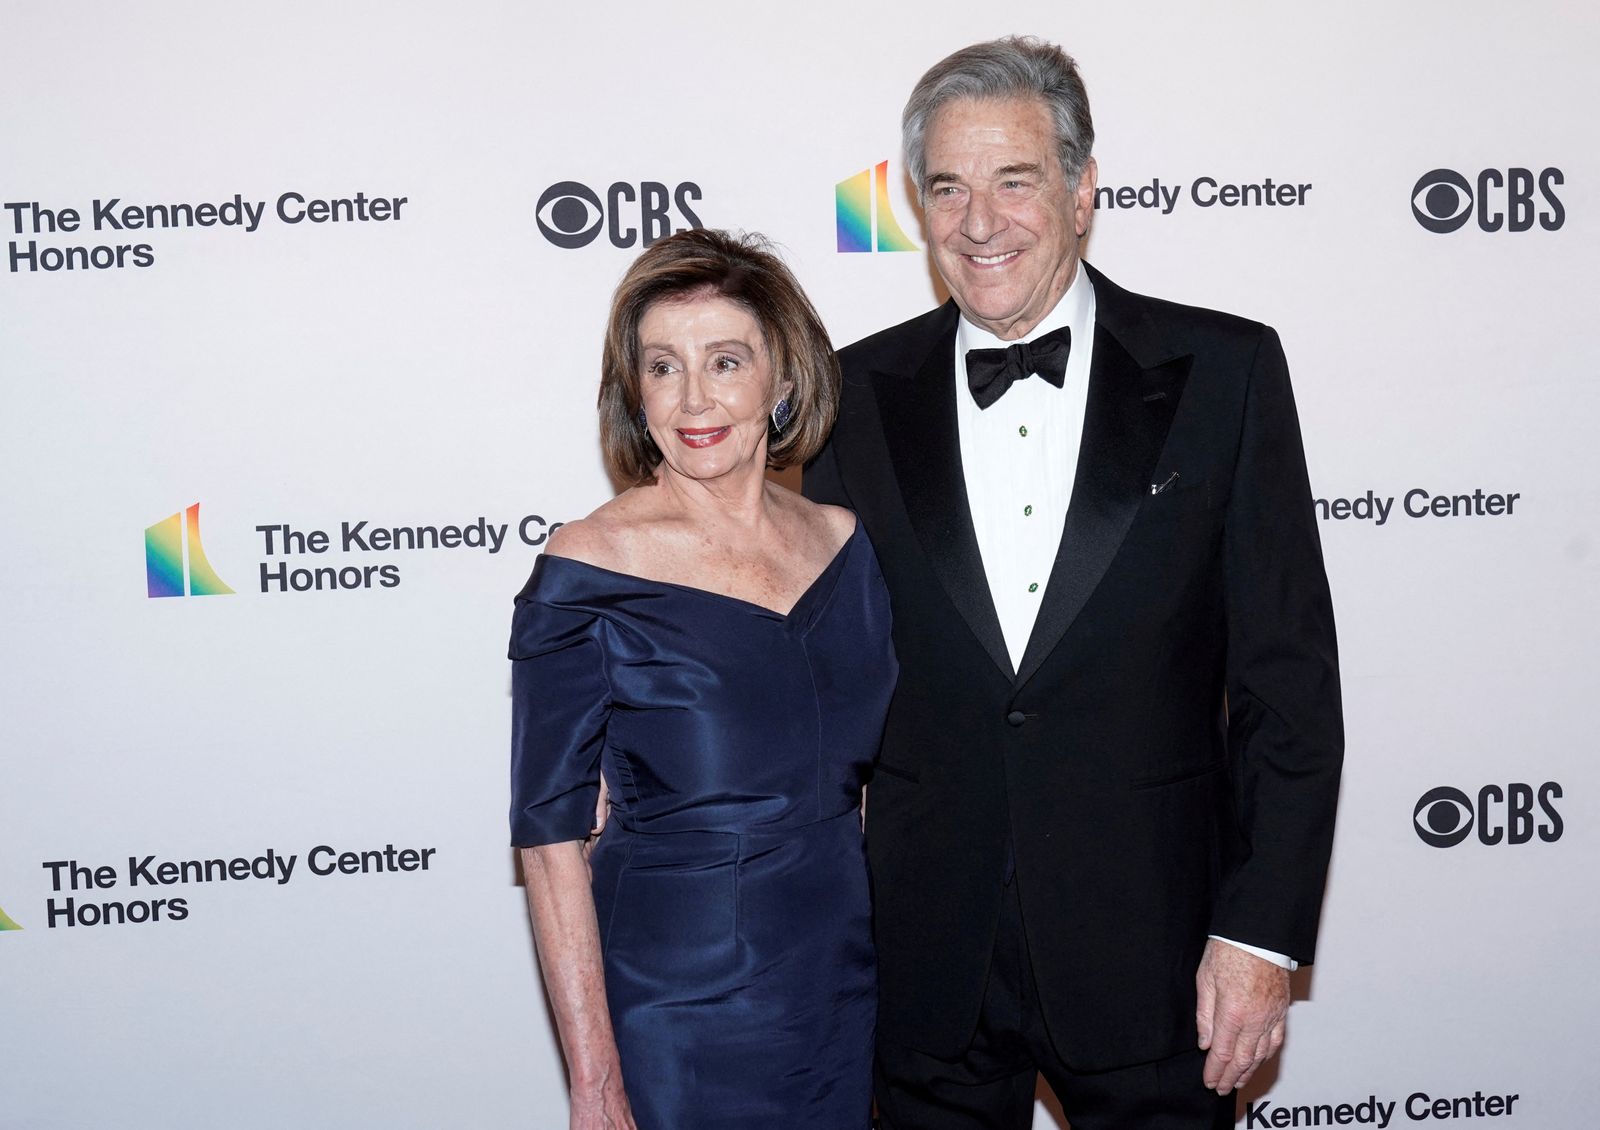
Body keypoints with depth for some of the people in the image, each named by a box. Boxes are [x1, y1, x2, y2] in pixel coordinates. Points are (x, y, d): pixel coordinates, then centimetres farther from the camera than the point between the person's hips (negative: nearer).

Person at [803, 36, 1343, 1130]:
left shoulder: (1222, 372, -4)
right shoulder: (863, 395, 2)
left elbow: (1290, 678, -4)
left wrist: (1264, 930, -8)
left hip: (1150, 952, -1)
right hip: (926, 962, 2)